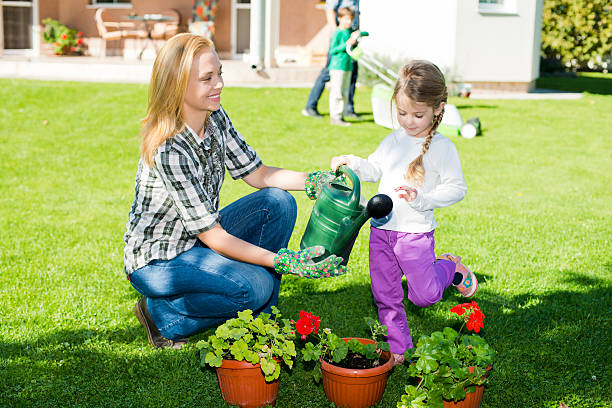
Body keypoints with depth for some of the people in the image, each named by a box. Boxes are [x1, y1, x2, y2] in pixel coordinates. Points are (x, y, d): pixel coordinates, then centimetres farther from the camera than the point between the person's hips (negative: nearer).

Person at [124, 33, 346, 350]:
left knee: (279, 203, -9)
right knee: (254, 286, -26)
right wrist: (281, 261, -34)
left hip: (198, 237, 8)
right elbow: (212, 235, -28)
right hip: (156, 260, -8)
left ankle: (260, 319, 1)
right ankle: (163, 316, -3)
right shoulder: (168, 151, -30)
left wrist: (314, 181, -16)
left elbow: (256, 173, 1)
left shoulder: (215, 117, -6)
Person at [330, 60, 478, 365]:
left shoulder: (442, 148, -10)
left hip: (416, 232, -5)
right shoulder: (393, 140, 7)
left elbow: (457, 188, -10)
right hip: (381, 228, 5)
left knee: (423, 295, 0)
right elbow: (374, 168, 19)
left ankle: (451, 268, 29)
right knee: (384, 294, 11)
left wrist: (422, 198, -23)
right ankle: (398, 347, 27)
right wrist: (351, 164, 0)